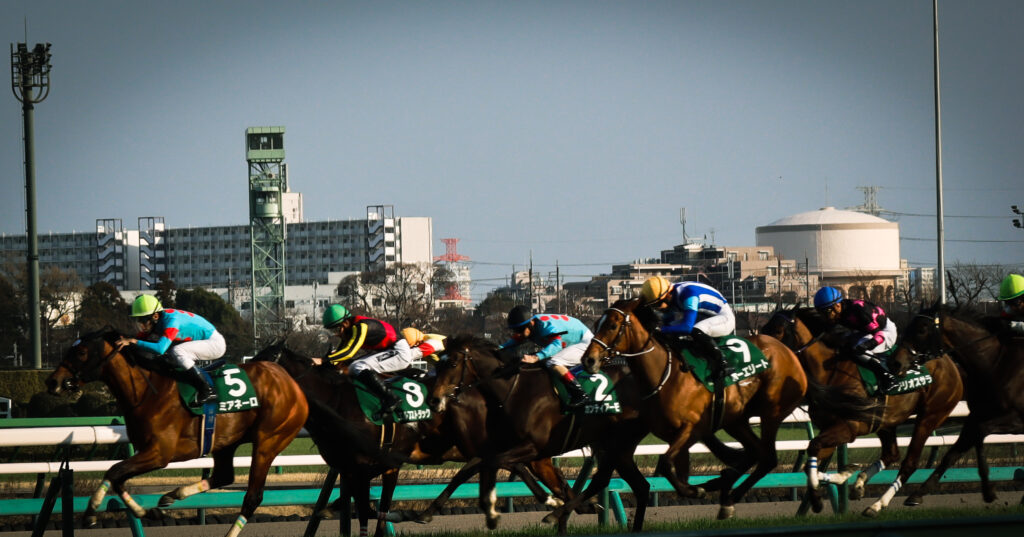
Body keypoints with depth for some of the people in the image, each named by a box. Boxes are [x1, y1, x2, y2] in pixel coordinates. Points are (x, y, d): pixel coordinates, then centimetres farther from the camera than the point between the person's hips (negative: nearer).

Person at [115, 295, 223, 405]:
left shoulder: (171, 320, -30)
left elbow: (160, 349, -40)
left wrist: (135, 342, -40)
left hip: (215, 342, -9)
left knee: (177, 352, -28)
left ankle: (207, 391, -22)